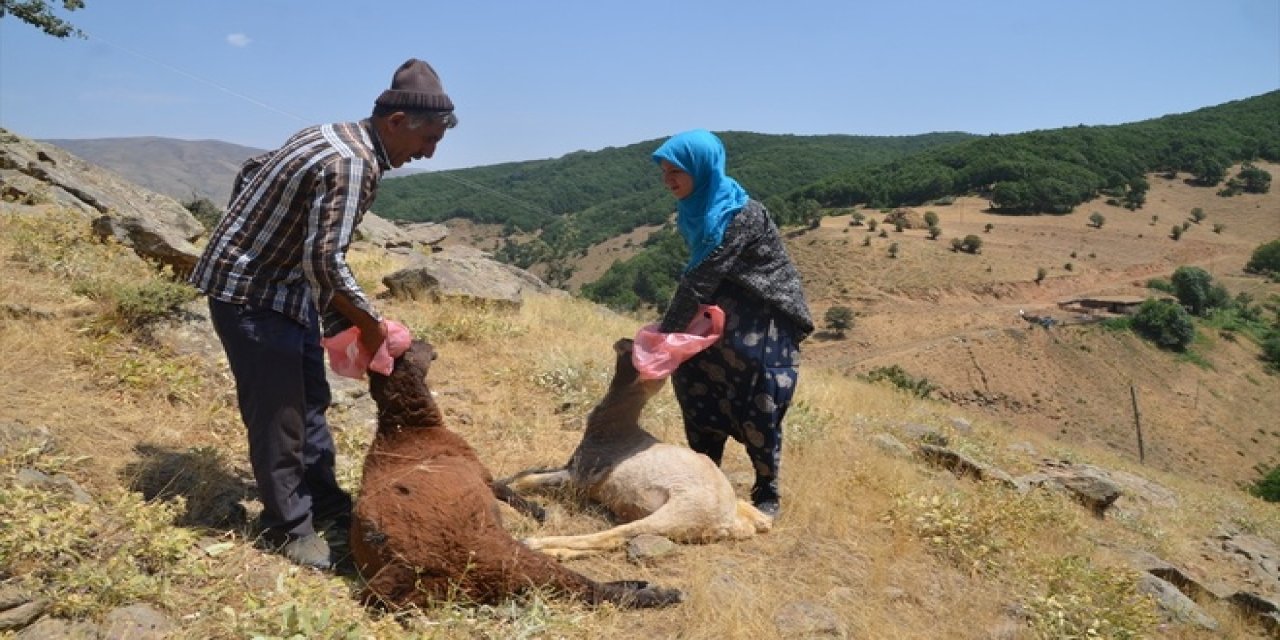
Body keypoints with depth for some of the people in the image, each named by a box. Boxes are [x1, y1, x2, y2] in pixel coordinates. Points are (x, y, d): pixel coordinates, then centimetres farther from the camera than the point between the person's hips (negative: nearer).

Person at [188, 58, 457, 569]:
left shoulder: (333, 136, 5)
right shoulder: (353, 165, -26)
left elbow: (249, 173, 15)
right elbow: (326, 261, -31)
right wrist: (369, 323, -18)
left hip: (285, 282, 10)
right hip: (249, 290, -10)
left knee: (309, 397, 15)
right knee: (277, 410, -1)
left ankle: (324, 502, 28)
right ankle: (290, 524, 14)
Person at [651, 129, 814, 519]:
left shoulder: (740, 214, -27)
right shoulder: (697, 210, -1)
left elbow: (701, 278, -27)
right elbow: (699, 274, 5)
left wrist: (665, 333, -23)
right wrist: (669, 328, -1)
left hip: (766, 320, -8)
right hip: (729, 315, 8)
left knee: (758, 407, -2)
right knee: (696, 385, 5)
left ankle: (767, 493, 18)